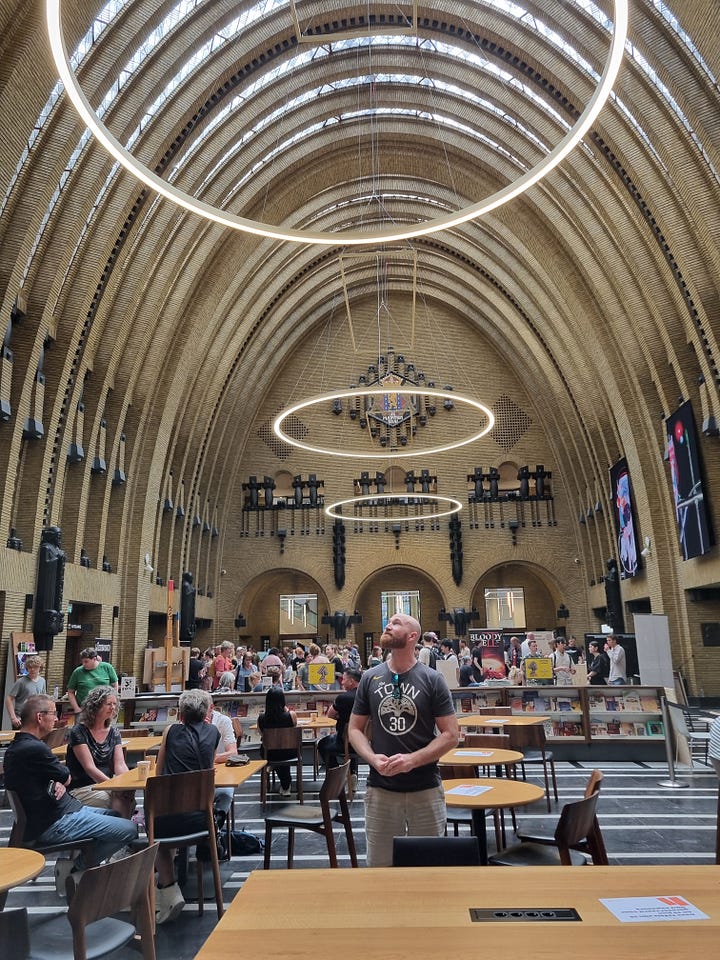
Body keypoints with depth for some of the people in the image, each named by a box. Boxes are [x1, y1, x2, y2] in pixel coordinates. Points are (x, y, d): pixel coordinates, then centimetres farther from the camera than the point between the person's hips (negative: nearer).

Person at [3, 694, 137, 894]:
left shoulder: (15, 747, 10)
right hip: (54, 826, -11)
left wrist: (58, 784, -5)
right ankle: (75, 866, -3)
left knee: (119, 816, 19)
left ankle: (74, 862, 11)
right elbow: (67, 778, -9)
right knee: (129, 830, -14)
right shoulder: (34, 748, -24)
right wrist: (61, 781, 13)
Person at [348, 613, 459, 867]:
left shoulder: (432, 679, -5)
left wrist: (413, 759, -18)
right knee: (379, 863, 13)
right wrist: (372, 758, -13)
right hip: (380, 787, 2)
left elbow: (450, 734, -6)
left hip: (425, 788, -1)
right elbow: (355, 729, 6)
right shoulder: (370, 678, 2)